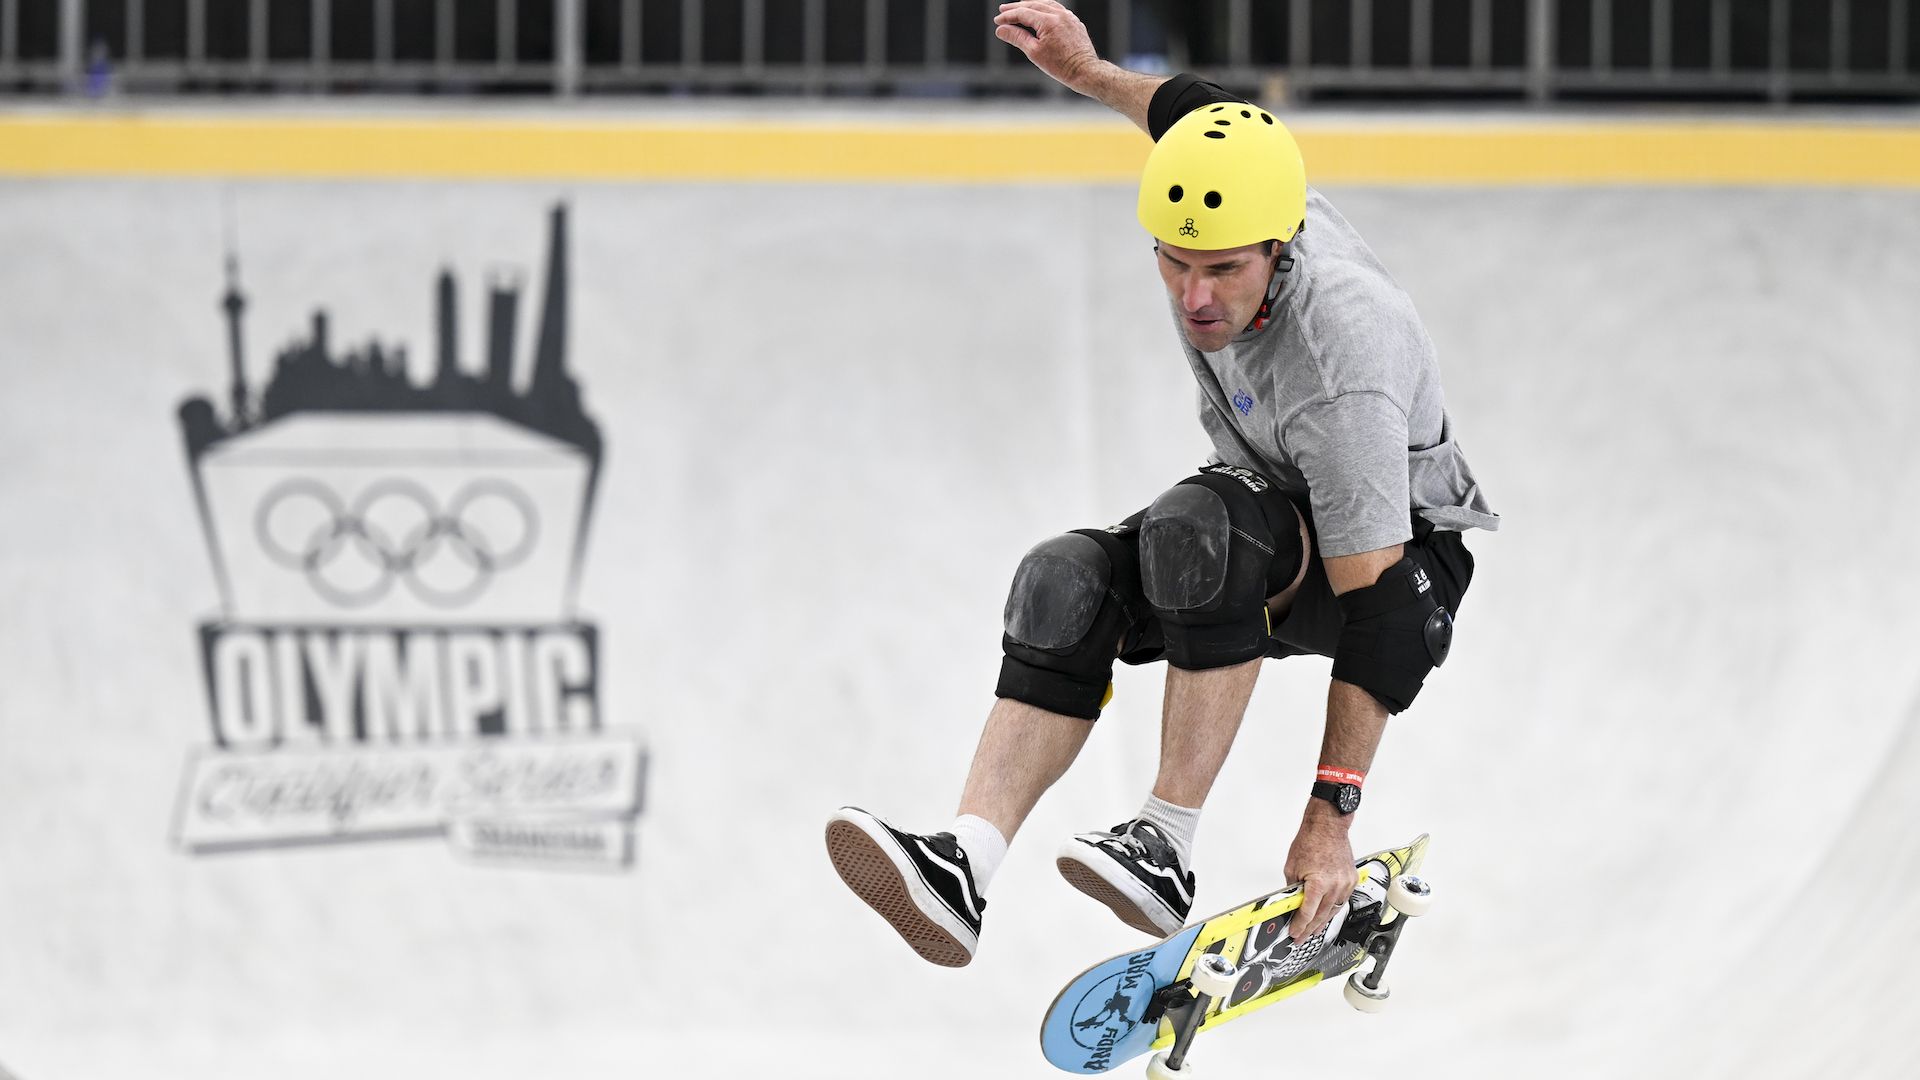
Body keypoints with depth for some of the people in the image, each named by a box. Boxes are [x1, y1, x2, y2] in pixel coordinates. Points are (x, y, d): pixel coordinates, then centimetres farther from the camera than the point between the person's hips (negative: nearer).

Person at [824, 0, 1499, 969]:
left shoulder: (1340, 368, -37)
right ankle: (965, 863, -35)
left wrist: (1330, 820, -37)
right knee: (1066, 584, -21)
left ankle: (1167, 849, -34)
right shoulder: (1228, 213, -17)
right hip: (1274, 531, 8)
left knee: (1196, 526, -38)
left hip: (1407, 554, -8)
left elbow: (1378, 619, -36)